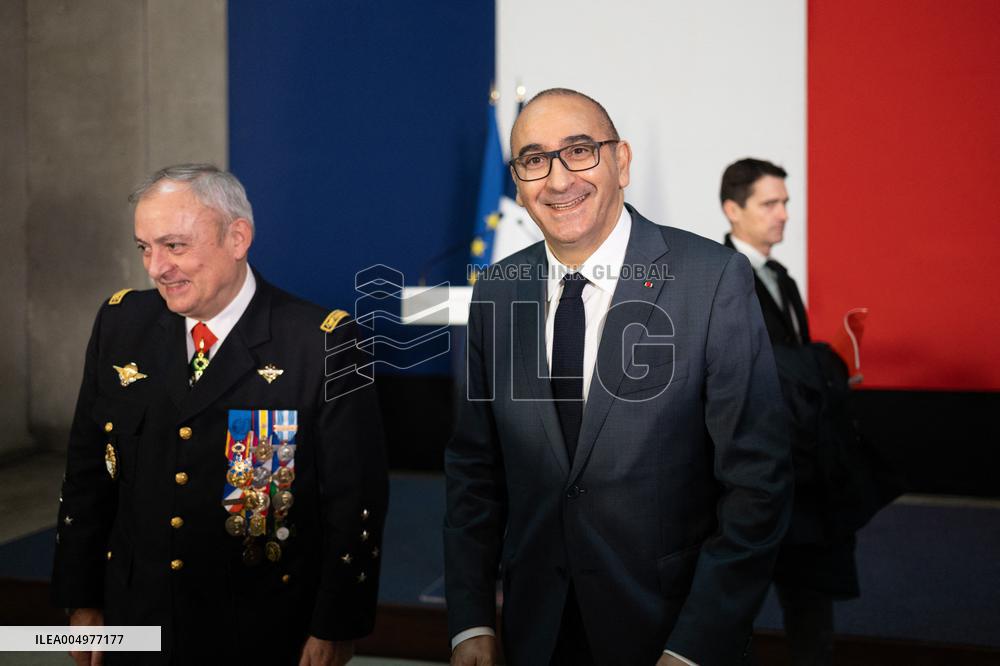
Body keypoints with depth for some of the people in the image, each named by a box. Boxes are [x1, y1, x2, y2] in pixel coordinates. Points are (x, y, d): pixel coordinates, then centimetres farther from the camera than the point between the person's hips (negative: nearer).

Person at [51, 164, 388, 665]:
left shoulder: (322, 342, -14)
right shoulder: (121, 324, 1)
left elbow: (355, 497, -11)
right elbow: (87, 473, 7)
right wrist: (81, 601, 7)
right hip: (137, 625, 4)